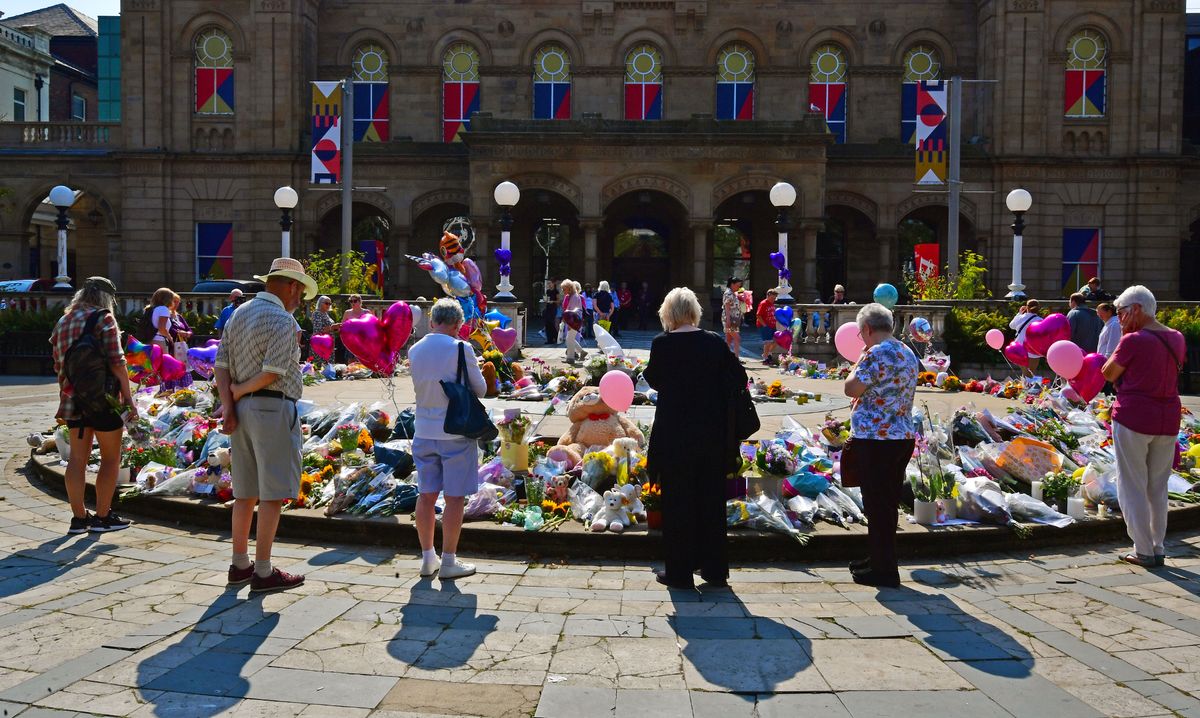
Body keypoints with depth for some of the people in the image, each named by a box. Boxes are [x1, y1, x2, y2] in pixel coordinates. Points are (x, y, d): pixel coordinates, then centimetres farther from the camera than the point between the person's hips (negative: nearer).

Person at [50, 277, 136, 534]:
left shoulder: (63, 322, 13)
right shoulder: (104, 319, -7)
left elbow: (58, 365, 17)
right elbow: (116, 363, -13)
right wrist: (128, 397, -8)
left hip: (72, 399, 7)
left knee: (78, 458, 11)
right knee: (111, 458, 5)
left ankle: (79, 517, 15)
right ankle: (102, 517, 8)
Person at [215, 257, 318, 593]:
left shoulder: (238, 314, 13)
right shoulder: (283, 319, -12)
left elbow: (222, 364, 7)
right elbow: (273, 372, -18)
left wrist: (228, 404, -1)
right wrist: (239, 391, -4)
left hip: (243, 410, 8)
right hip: (273, 409, -8)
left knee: (246, 491, 15)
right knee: (273, 494, -3)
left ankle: (240, 564, 22)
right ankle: (263, 572, 1)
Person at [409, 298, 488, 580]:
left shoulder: (414, 350, 3)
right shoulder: (460, 348, -13)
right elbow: (480, 389, -4)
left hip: (424, 431, 5)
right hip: (455, 432, -5)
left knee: (426, 495, 11)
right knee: (454, 497, 3)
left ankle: (427, 557, 20)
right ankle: (448, 562, 8)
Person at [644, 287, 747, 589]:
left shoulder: (662, 343, -11)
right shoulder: (715, 342, -3)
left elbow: (655, 380, 3)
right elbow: (739, 377, 0)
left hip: (674, 434, -3)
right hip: (712, 434, 3)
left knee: (677, 501, 7)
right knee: (712, 499, 13)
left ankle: (679, 571, 11)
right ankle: (715, 570, 21)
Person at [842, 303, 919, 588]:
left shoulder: (876, 354, -16)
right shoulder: (908, 354, 13)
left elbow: (851, 389, -15)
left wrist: (858, 363, -1)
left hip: (876, 440, -9)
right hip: (903, 437, 9)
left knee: (876, 504, -1)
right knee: (887, 503, 17)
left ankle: (883, 570, 5)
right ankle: (880, 559, 27)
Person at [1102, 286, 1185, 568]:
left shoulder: (1134, 340, -14)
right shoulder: (1177, 338, 7)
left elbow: (1109, 373, -6)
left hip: (1133, 418, -7)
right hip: (1168, 420, 7)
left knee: (1133, 486, 4)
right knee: (1158, 487, 16)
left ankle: (1144, 551, 6)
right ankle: (1158, 548, 20)